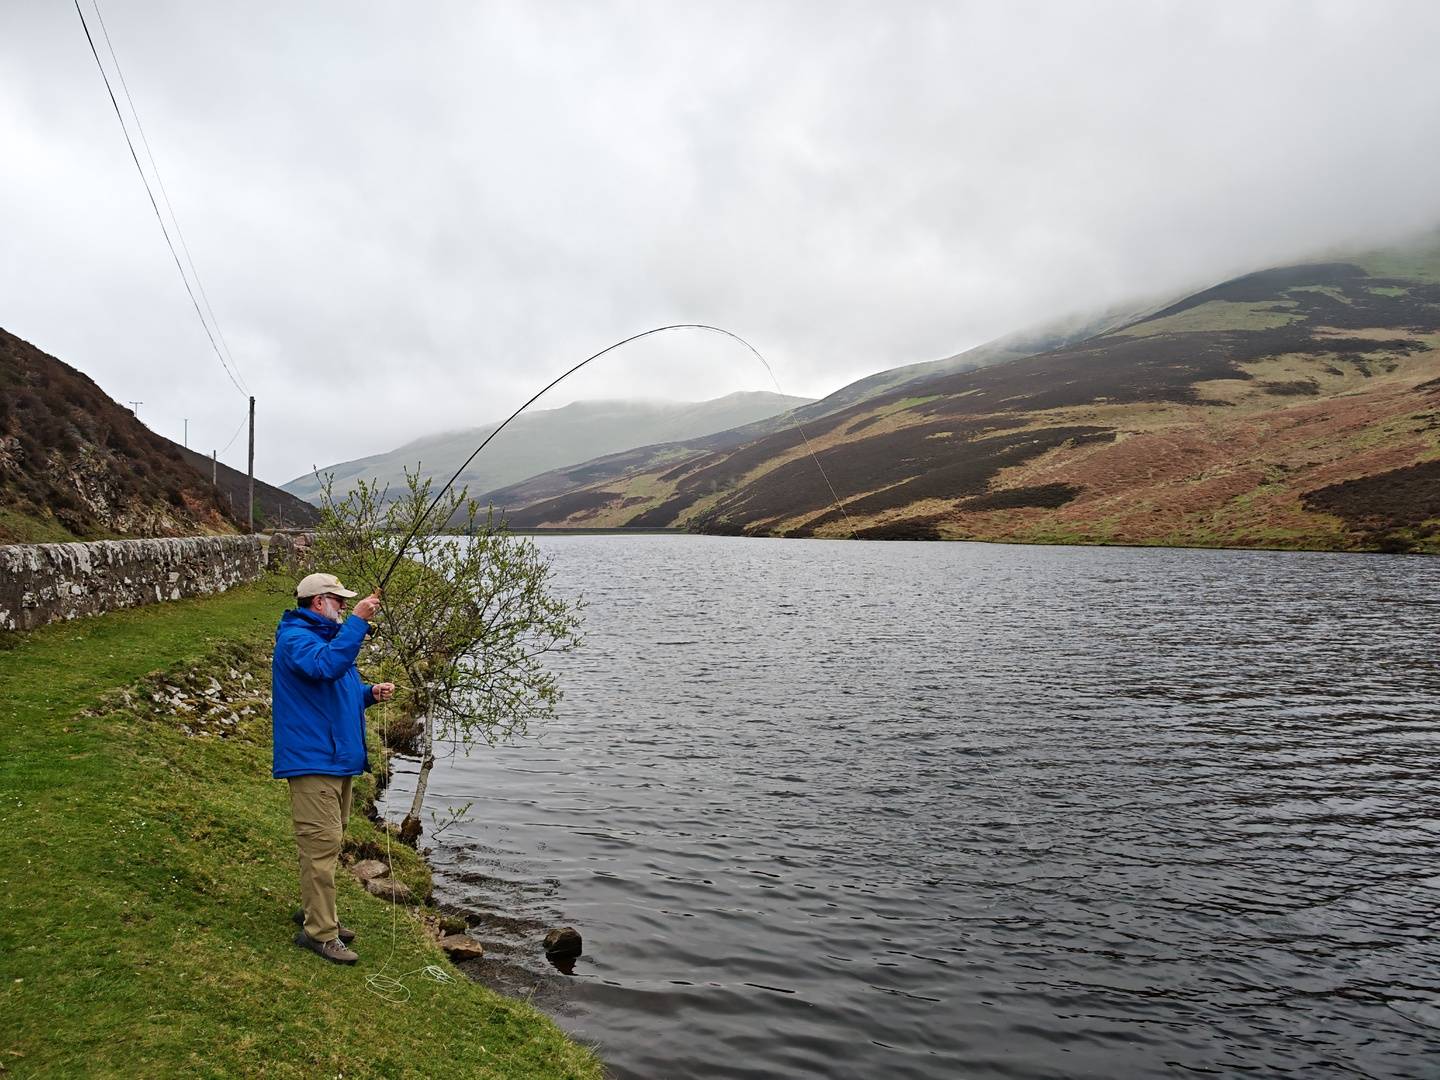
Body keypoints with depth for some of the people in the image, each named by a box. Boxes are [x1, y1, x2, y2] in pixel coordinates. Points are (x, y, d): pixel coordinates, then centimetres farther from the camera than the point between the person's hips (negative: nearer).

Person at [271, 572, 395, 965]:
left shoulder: (327, 636, 18)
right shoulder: (295, 639, -14)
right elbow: (326, 666, -36)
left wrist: (370, 693, 5)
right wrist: (357, 620, -35)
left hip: (338, 758, 10)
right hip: (312, 760, -10)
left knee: (328, 841, 19)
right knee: (322, 843, -8)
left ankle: (313, 910, 33)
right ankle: (320, 931, -1)